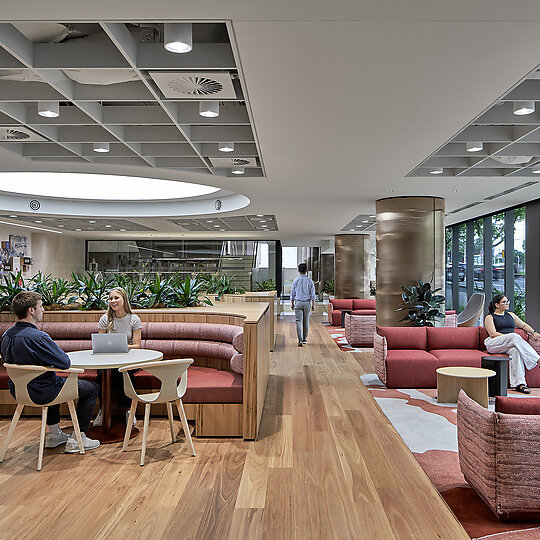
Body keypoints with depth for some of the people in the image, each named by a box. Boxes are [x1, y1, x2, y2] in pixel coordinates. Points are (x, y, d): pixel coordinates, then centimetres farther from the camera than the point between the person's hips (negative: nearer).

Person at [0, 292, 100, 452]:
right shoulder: (38, 337, -30)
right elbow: (65, 363, -26)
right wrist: (58, 351, -2)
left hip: (17, 391, 9)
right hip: (42, 394, -8)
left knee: (57, 381, 39)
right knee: (92, 388, 8)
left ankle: (54, 434, 38)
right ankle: (76, 439, 11)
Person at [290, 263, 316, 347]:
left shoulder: (295, 281, -4)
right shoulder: (310, 281, -3)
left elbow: (292, 294, 2)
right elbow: (312, 294, -1)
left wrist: (292, 303, 13)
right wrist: (313, 304, 6)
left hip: (298, 303, -1)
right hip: (307, 303, 1)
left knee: (299, 322, -2)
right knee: (306, 321, 13)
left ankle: (300, 340, -12)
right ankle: (305, 339, 24)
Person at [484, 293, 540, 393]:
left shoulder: (511, 315, 26)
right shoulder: (490, 317, 8)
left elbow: (524, 325, 34)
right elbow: (493, 334, -5)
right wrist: (510, 338, -13)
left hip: (508, 346, 4)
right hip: (494, 345, -4)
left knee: (515, 350, -35)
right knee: (514, 336, -33)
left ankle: (519, 383, -43)